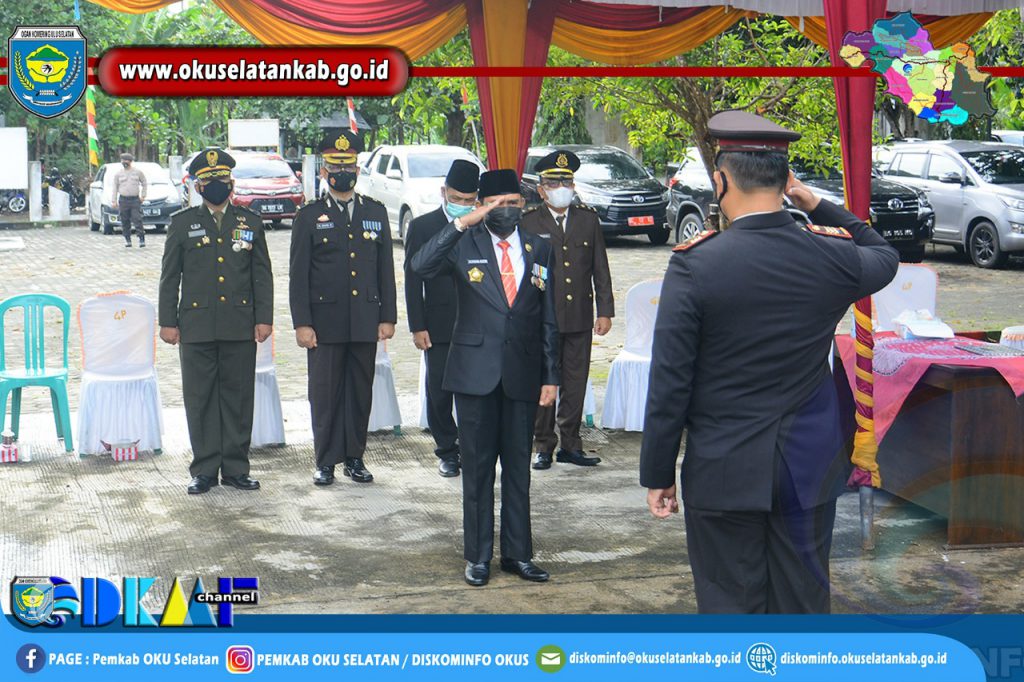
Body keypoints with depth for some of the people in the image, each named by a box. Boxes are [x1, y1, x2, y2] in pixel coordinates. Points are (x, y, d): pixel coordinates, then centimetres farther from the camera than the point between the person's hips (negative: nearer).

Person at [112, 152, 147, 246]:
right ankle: (127, 240, 9)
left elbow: (144, 183, 17)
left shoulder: (138, 172, 7)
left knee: (137, 220, -11)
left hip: (135, 200, -1)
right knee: (125, 222, 2)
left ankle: (142, 239, -10)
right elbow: (115, 187, 11)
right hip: (123, 200, 1)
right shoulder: (118, 173, 9)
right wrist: (114, 201, 5)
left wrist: (143, 195, 7)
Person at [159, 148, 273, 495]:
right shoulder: (182, 223, 7)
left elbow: (262, 275, 9)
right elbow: (170, 277, 6)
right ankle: (205, 470, 10)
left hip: (240, 327, 1)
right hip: (196, 327, -1)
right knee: (200, 399, 2)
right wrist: (168, 322, 1)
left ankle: (236, 468, 13)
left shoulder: (250, 222, 10)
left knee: (238, 397, 4)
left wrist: (264, 318, 1)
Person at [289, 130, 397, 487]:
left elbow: (386, 269, 10)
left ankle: (354, 458, 18)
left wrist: (387, 317, 5)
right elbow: (298, 275, -1)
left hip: (365, 321, 2)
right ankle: (326, 461, 11)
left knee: (361, 392, 7)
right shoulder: (309, 216, 2)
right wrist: (301, 323, -8)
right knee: (324, 393, 2)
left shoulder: (376, 212, 10)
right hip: (325, 321, -2)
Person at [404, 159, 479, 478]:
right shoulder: (422, 227, 2)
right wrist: (417, 326, -5)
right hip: (438, 327, 0)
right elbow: (413, 280, 1)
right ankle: (447, 451, 19)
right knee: (439, 391, 6)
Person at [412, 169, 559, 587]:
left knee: (518, 467, 9)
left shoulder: (538, 249, 8)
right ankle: (478, 556, 16)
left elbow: (547, 318, 9)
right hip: (475, 373, -2)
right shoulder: (465, 245, -1)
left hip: (522, 375, 2)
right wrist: (463, 223, -27)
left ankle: (517, 553, 19)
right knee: (477, 467, 6)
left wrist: (550, 376, 4)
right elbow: (421, 266, -22)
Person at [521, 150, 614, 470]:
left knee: (576, 383, 8)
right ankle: (544, 446, 13)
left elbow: (601, 269, 10)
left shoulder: (588, 219, 8)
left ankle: (570, 444, 18)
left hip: (580, 318, 3)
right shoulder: (529, 222, -2)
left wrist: (605, 310, 5)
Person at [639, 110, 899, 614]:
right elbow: (885, 259, 21)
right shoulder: (833, 258, -5)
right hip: (809, 466, 3)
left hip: (723, 472, -3)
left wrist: (657, 474, -2)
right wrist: (819, 207, 16)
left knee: (729, 607, 8)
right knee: (803, 603, 14)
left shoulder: (694, 265, -14)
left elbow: (669, 383, -12)